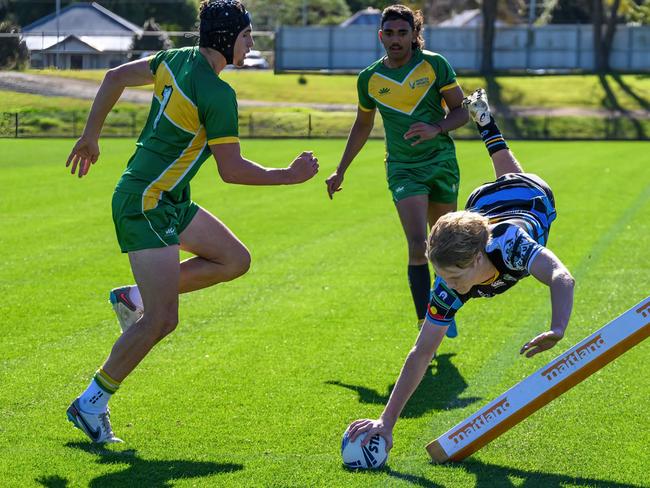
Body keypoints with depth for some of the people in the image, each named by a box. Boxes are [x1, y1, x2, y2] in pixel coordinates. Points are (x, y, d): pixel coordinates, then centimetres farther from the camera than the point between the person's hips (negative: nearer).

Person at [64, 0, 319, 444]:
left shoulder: (177, 60, 6)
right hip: (144, 207, -10)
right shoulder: (217, 94, -20)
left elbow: (116, 77, 16)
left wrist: (91, 136, 25)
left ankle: (134, 297, 16)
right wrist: (291, 176, -5)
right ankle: (91, 403, 0)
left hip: (169, 203, 10)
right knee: (162, 321, -11)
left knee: (236, 260, 11)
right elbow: (232, 170, -17)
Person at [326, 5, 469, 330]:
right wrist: (340, 171, 21)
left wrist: (437, 129, -19)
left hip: (441, 162, 1)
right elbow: (362, 126, 18)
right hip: (402, 168, 0)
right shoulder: (369, 79, 2)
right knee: (418, 246, -17)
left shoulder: (434, 65, -3)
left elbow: (461, 110, 1)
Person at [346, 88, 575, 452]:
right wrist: (387, 420, -49)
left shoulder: (507, 243, -55)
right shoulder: (449, 287, -43)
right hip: (480, 207, 1)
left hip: (529, 197, -1)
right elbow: (421, 354, -41)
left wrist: (558, 330, -88)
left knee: (513, 178, 39)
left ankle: (484, 118, 63)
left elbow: (562, 278, -69)